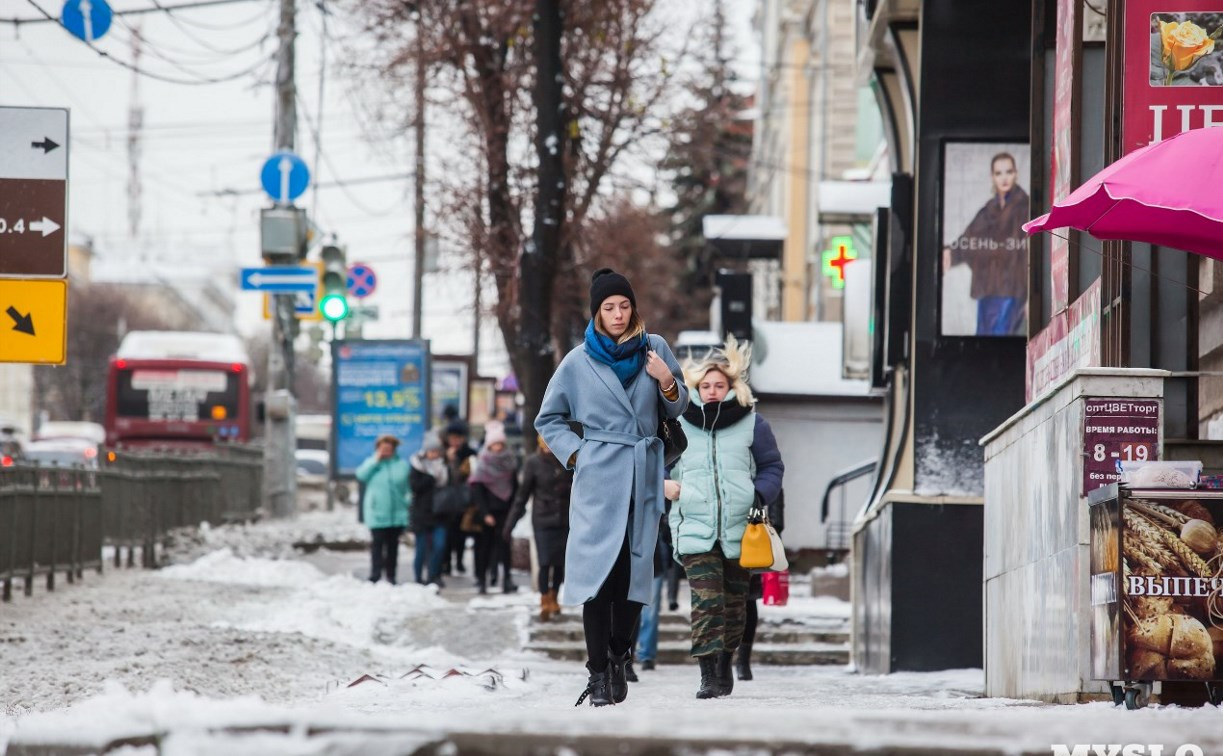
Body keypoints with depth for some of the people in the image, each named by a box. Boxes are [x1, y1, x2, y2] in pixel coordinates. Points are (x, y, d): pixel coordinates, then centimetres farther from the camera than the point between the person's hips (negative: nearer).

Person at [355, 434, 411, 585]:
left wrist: (408, 507, -2)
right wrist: (376, 460, -12)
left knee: (393, 544, 8)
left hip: (397, 514, 2)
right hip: (377, 513, -1)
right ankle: (375, 575, -9)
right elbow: (361, 475, -12)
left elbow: (408, 488, 5)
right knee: (377, 543, -8)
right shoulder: (372, 463, 5)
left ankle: (390, 575, 15)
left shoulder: (402, 465, 4)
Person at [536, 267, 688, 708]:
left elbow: (677, 412, 14)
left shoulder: (655, 349, 8)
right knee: (600, 572, -9)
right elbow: (548, 419, 15)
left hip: (645, 476, 2)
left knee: (635, 572, 2)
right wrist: (573, 454, 1)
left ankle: (618, 661, 15)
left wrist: (668, 383, -6)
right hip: (600, 478, -2)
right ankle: (598, 674, -9)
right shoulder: (579, 362, 4)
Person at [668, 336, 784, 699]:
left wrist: (759, 495, -6)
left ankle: (725, 664, 28)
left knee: (734, 602, 10)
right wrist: (662, 484, 0)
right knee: (706, 600, -16)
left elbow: (772, 467, 11)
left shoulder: (751, 423, 4)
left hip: (740, 531, 1)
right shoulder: (679, 423, 5)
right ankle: (708, 673, -19)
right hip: (695, 529, -1)